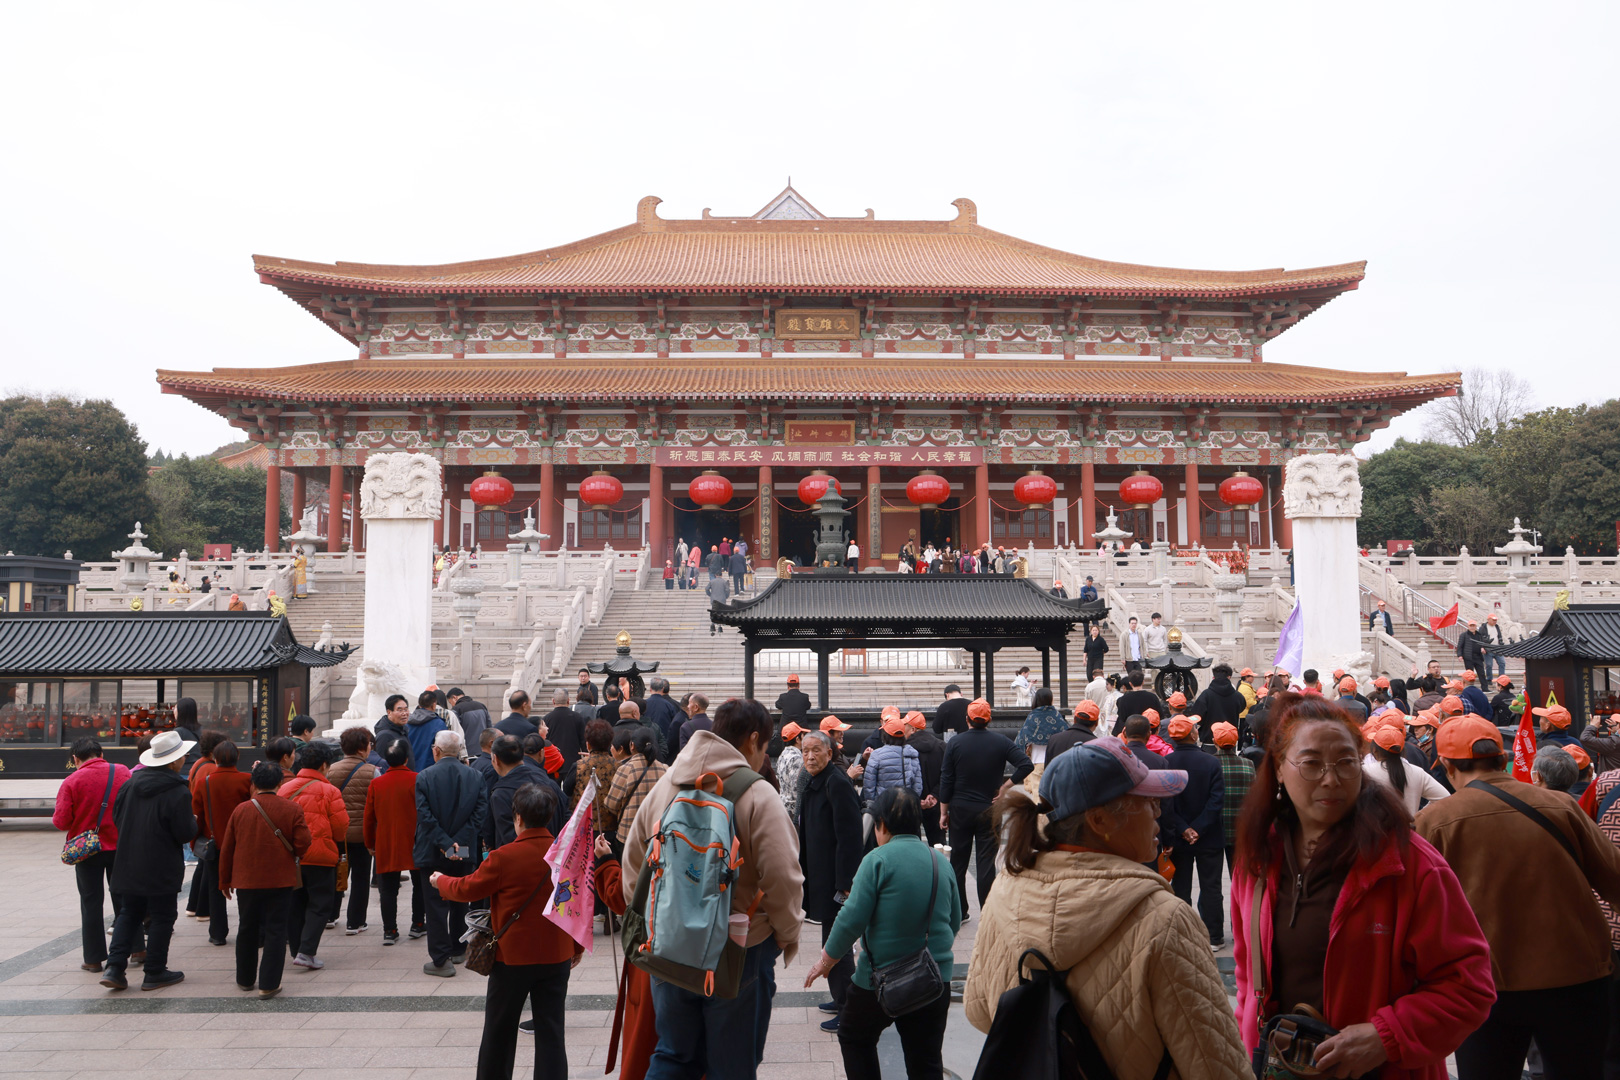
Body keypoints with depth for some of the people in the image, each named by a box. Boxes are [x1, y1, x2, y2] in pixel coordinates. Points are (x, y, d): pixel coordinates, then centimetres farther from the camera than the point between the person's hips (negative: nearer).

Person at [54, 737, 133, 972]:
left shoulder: (72, 781, -13)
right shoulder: (123, 773, -5)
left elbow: (62, 821, -12)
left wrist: (55, 819, 10)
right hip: (120, 846, 2)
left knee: (91, 902, 7)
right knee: (123, 897, 15)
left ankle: (94, 958, 10)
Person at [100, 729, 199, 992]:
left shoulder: (131, 784, 1)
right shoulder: (178, 793, -19)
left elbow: (117, 817, 10)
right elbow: (185, 834, -16)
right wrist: (194, 822, 4)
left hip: (129, 865, 6)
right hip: (162, 869, -6)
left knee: (129, 913, 18)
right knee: (162, 917, 6)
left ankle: (114, 967, 9)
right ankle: (155, 973, 12)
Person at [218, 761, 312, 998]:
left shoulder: (241, 809, -1)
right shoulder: (291, 809, -8)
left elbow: (226, 849, 4)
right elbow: (303, 842, -12)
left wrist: (225, 881, 15)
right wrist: (293, 856, 11)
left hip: (246, 880, 2)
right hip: (280, 880, -2)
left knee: (247, 929, 16)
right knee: (275, 930, 2)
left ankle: (245, 979, 29)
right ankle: (269, 984, -1)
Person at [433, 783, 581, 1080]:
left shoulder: (504, 857, -17)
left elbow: (467, 889, -4)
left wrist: (440, 881, 17)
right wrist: (577, 946, 16)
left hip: (513, 957, -3)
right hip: (557, 956, 3)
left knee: (500, 1030, 16)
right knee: (550, 1031, 7)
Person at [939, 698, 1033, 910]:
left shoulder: (955, 743, -4)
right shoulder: (1000, 741, -4)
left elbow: (946, 780, -3)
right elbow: (1027, 765, -14)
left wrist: (944, 812, 4)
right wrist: (1005, 786, -7)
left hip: (960, 810, 0)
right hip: (989, 810, 0)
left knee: (958, 860, 10)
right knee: (986, 861, 3)